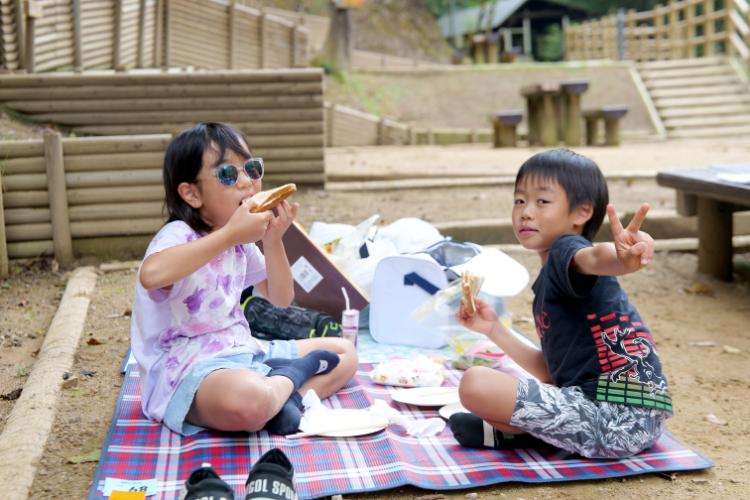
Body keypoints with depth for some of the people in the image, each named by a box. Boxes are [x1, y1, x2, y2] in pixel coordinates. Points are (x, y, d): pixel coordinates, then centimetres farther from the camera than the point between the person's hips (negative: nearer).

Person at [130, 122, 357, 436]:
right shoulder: (178, 235, -15)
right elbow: (151, 275, -40)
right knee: (248, 399, -43)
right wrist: (229, 234, -34)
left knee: (344, 353, 11)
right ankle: (293, 373, -9)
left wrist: (273, 241, -1)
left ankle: (288, 396, -15)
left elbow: (281, 299, 16)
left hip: (242, 351, 9)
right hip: (187, 370, -9)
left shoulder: (241, 241, 12)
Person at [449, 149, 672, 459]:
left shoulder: (566, 250, -9)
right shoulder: (549, 283, 19)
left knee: (475, 384, -22)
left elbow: (594, 258, -35)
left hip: (617, 418, -11)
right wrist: (495, 330, 19)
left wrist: (624, 257, -58)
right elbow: (552, 371, 19)